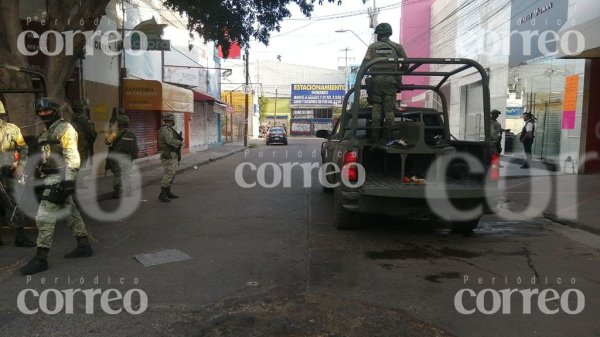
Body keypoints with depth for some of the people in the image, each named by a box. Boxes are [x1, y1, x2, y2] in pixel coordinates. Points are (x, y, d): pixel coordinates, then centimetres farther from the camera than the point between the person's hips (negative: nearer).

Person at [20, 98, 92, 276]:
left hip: (59, 179, -10)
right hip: (52, 178, 10)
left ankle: (40, 259, -3)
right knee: (70, 211, 14)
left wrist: (68, 181, -27)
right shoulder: (48, 131, 18)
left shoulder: (64, 128, -12)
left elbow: (72, 157, -21)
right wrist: (40, 172, 22)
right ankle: (84, 246, 23)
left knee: (44, 217, -9)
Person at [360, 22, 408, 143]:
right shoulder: (397, 47, 11)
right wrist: (399, 74, 26)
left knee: (376, 106, 3)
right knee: (389, 108, 2)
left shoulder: (372, 47, 6)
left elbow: (364, 64, -1)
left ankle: (375, 132, -2)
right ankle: (387, 132, -1)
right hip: (391, 80, 1)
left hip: (376, 80, 0)